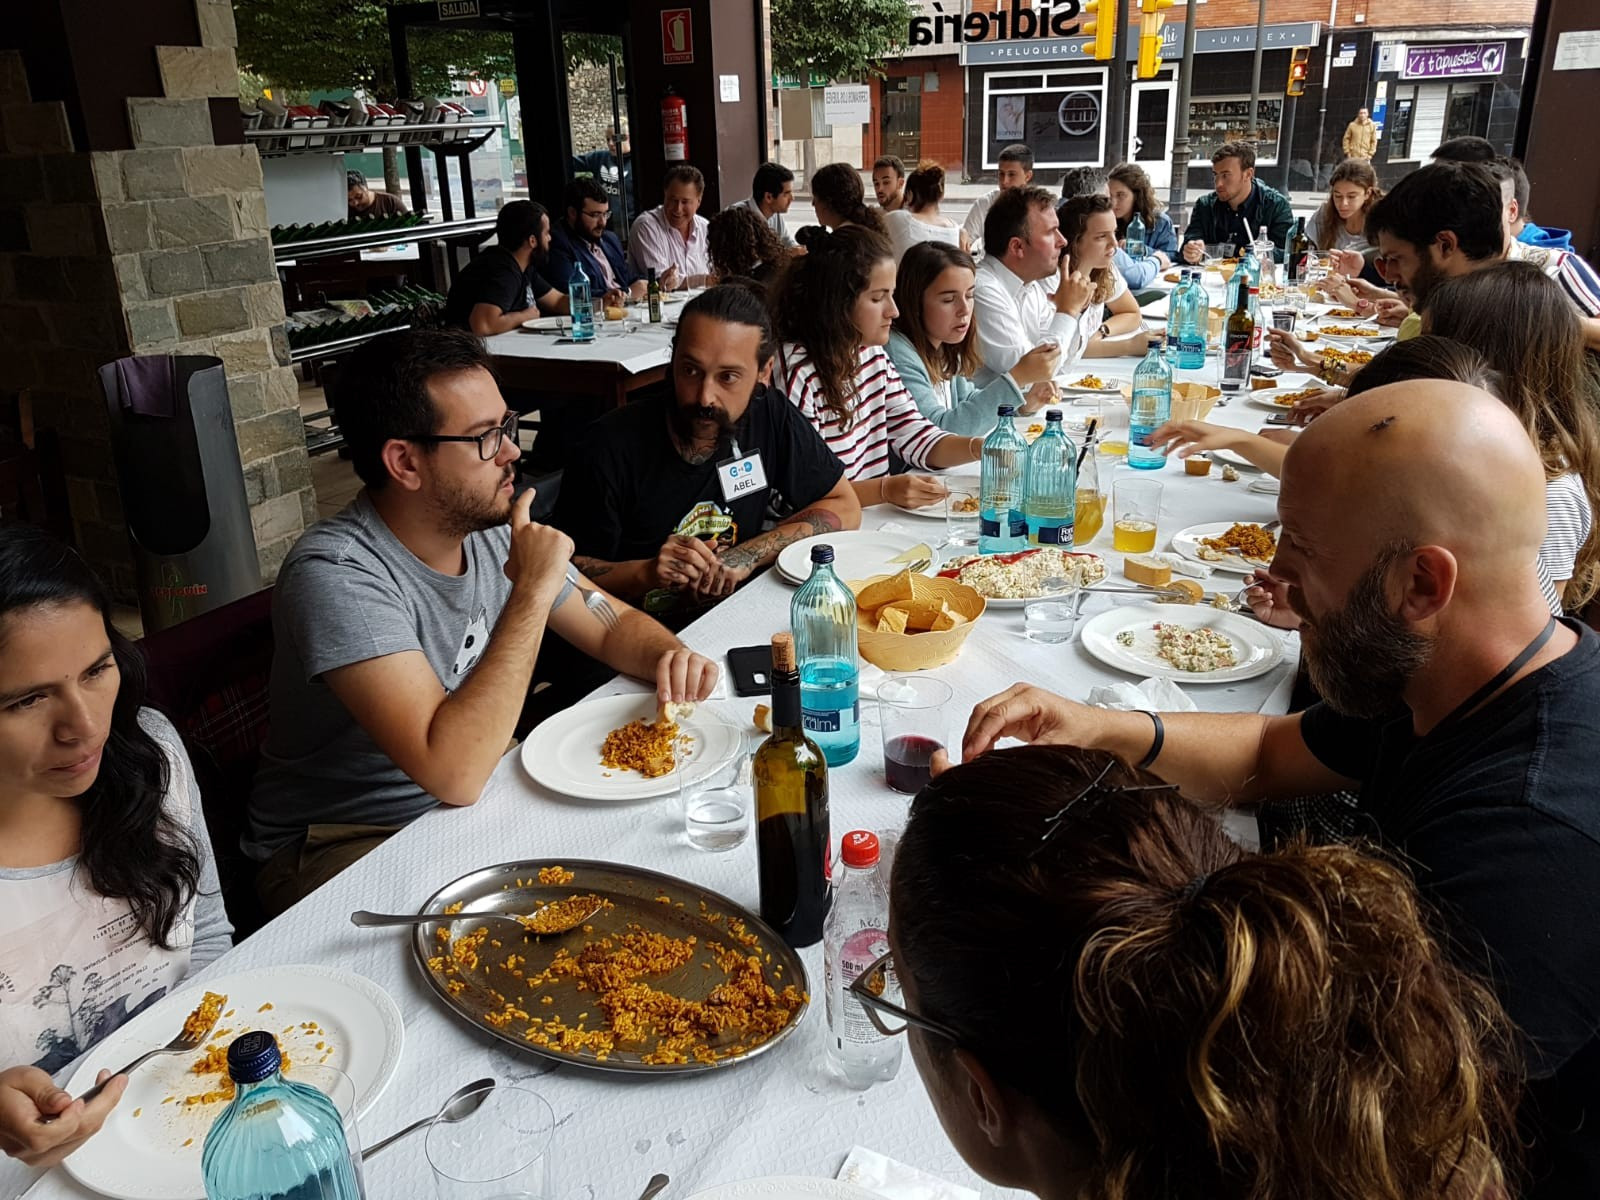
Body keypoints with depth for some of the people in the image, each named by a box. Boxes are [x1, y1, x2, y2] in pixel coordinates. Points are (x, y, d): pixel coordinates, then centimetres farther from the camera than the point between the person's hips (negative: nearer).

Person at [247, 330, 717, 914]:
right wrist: (533, 591, -31)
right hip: (342, 846, -7)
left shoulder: (490, 527, -4)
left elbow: (615, 624, 8)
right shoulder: (336, 575, -27)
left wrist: (667, 656, -16)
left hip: (475, 800, 7)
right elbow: (454, 772, -36)